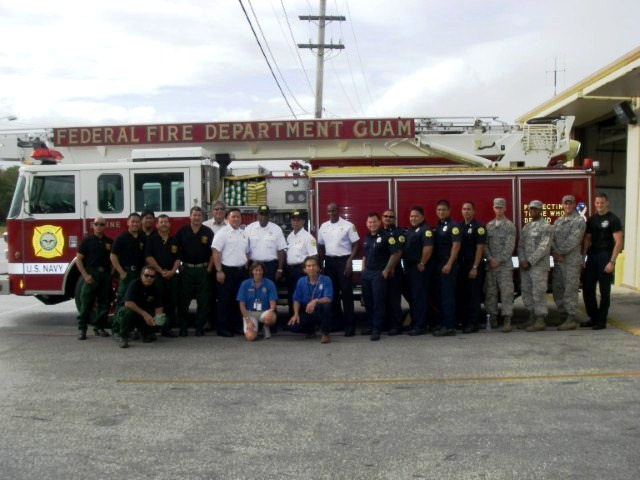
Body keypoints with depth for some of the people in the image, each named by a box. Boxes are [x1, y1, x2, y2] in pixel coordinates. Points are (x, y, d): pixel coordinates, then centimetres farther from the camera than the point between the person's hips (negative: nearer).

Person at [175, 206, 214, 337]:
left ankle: (200, 327, 10)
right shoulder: (182, 231, 4)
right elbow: (176, 250, 6)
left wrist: (209, 267, -4)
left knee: (203, 300, 2)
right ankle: (183, 327, 10)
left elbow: (213, 252, 3)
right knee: (183, 300, 2)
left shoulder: (208, 232, 3)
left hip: (203, 270, 0)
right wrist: (179, 266, 0)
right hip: (186, 269, 0)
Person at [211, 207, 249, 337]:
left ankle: (236, 325, 19)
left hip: (241, 271, 6)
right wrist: (219, 271, -17)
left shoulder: (244, 234, 13)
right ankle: (223, 328, 3)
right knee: (225, 300, -2)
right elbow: (215, 252, -12)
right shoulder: (222, 233, -7)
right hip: (227, 270, -6)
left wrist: (246, 268, 13)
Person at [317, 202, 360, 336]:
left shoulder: (348, 225, -4)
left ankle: (349, 324, -3)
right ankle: (337, 321, 20)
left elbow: (355, 244, -5)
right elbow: (321, 246, 17)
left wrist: (350, 261, -14)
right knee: (332, 292, 10)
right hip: (329, 261, 5)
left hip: (343, 260, -5)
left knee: (346, 292, -6)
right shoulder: (323, 227, 10)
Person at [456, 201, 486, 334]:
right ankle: (461, 320, 16)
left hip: (473, 265, -6)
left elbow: (480, 248, -12)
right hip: (461, 265, 6)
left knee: (474, 295, -2)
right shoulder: (459, 227, 13)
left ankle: (472, 323, 2)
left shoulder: (478, 227, -6)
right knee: (461, 294, 8)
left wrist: (475, 267, -17)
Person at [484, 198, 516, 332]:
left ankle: (507, 320, -9)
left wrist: (499, 260, -12)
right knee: (490, 291, 5)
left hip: (505, 265, -4)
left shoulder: (509, 225, 1)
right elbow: (484, 244, 6)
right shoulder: (489, 225, 13)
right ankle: (492, 317, 13)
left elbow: (509, 246, -7)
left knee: (506, 291, -7)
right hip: (490, 265, 4)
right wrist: (490, 259, -8)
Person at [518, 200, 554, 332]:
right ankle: (532, 317, 18)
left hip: (539, 266, -7)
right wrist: (522, 260, -4)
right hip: (525, 265, 7)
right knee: (526, 292, 8)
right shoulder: (526, 227, 17)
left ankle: (540, 321, -2)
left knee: (538, 293, -7)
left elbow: (543, 248, -13)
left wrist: (530, 262, -16)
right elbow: (521, 245, 12)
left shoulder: (546, 226, -5)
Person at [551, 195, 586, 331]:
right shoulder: (558, 221, 16)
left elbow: (572, 241, -14)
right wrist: (555, 252, -9)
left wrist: (559, 252, -10)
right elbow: (552, 238, 7)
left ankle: (571, 320, -2)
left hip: (572, 261, -7)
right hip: (558, 262, 7)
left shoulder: (579, 221, -5)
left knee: (570, 290, -7)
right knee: (557, 289, 7)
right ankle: (565, 317, 17)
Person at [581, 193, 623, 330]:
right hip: (592, 257, 6)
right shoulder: (591, 220, 12)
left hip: (605, 257, -6)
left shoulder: (613, 219, -6)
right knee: (587, 288, 6)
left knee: (604, 291, 1)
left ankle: (601, 321, 8)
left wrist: (612, 262, -16)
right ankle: (593, 318, 18)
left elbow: (618, 242, -10)